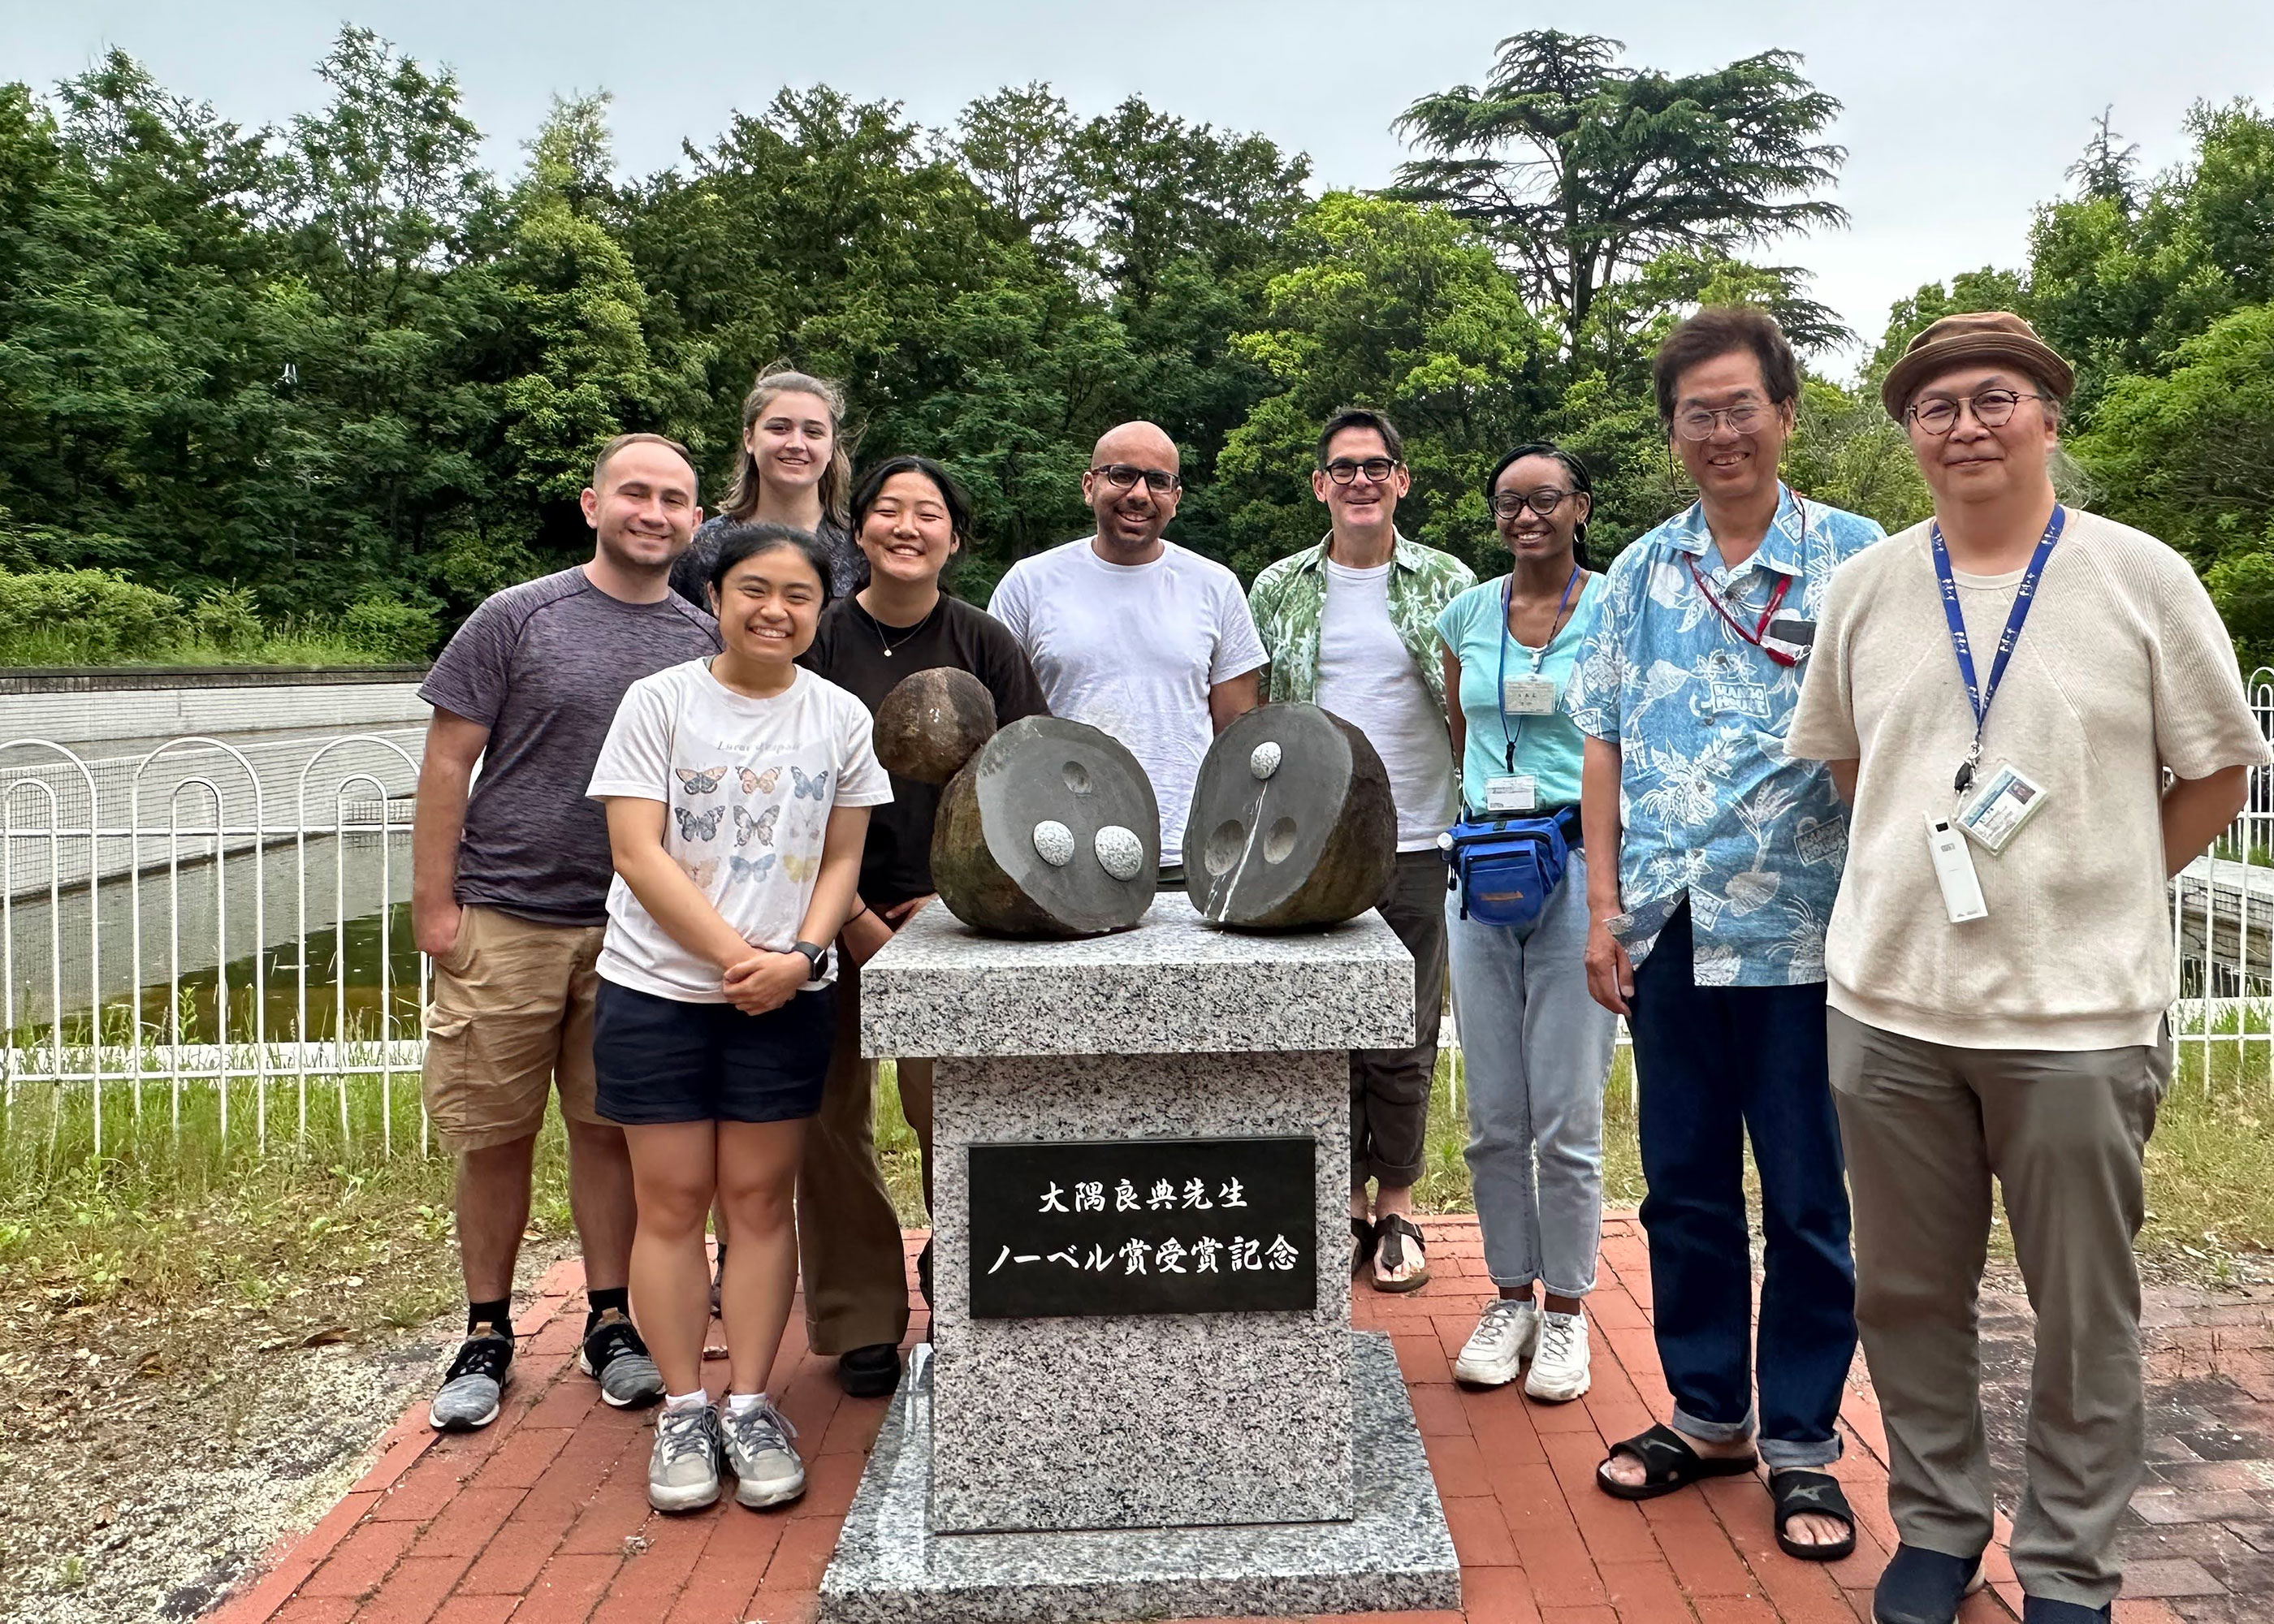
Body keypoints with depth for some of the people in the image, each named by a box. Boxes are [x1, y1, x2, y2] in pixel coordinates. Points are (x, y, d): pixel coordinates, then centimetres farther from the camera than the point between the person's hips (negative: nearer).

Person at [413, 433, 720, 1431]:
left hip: (639, 929, 2)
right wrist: (434, 903, -6)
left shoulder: (705, 644, 7)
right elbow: (448, 763, -1)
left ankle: (611, 1321, 24)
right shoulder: (518, 619, -2)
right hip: (505, 920, -2)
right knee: (493, 1133, 7)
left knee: (609, 1127, 10)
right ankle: (486, 1333, 22)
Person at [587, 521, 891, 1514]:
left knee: (761, 1199, 6)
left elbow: (841, 861, 7)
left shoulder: (841, 718, 5)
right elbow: (639, 853, -9)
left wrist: (800, 956, -10)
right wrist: (736, 955, -16)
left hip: (786, 998, 2)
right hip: (658, 991, -1)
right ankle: (683, 1412, 15)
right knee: (671, 1200, 3)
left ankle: (750, 1407, 17)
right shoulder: (659, 702, -2)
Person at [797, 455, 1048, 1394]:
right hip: (831, 914, 0)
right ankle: (860, 1323, 17)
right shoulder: (817, 643, 3)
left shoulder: (985, 645, 6)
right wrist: (854, 918, -7)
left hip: (950, 913, 0)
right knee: (831, 1116, 3)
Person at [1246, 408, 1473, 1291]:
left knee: (1404, 1037, 5)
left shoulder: (1448, 583, 4)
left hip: (1415, 843, -1)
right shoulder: (1279, 589, 7)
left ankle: (1396, 1208, 20)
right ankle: (1346, 1204, 21)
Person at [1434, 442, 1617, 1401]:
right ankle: (1510, 1299, 23)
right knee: (1494, 1117, 9)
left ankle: (1566, 1310, 16)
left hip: (1579, 865, -3)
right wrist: (1494, 814, 12)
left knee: (1567, 1116, -1)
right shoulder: (1466, 617, 10)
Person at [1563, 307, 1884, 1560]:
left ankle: (1801, 1443, 24)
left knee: (1808, 1205, 7)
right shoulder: (1641, 574, 9)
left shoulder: (1855, 558, -1)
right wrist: (1604, 909, 3)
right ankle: (1707, 1414, 31)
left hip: (1803, 935, -3)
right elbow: (1602, 743, 9)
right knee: (1684, 1190, 14)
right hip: (1668, 935, 3)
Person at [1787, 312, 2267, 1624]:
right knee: (1910, 1295, 13)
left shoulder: (2142, 578, -2)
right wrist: (1923, 870, 10)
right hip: (1889, 1007, 3)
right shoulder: (1867, 589, 6)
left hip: (2080, 1013, -2)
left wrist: (2098, 885, 1)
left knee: (2086, 1313, 9)